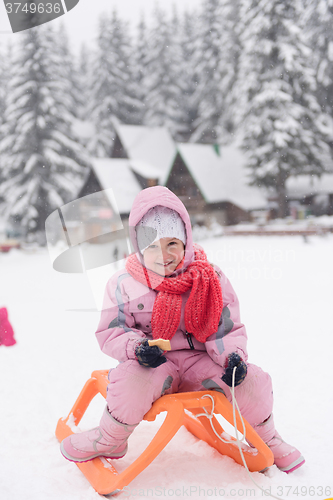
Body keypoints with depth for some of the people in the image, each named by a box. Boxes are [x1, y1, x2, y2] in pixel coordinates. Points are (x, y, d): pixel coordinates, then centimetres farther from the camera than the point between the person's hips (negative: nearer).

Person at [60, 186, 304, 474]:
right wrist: (137, 346, -23)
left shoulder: (211, 279, -1)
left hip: (199, 361, 2)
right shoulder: (124, 284, -5)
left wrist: (233, 354, -17)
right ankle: (109, 441, -3)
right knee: (131, 381, -35)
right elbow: (109, 333, -2)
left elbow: (230, 328, 4)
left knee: (253, 380, -18)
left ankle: (266, 438, 16)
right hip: (154, 364, -1)